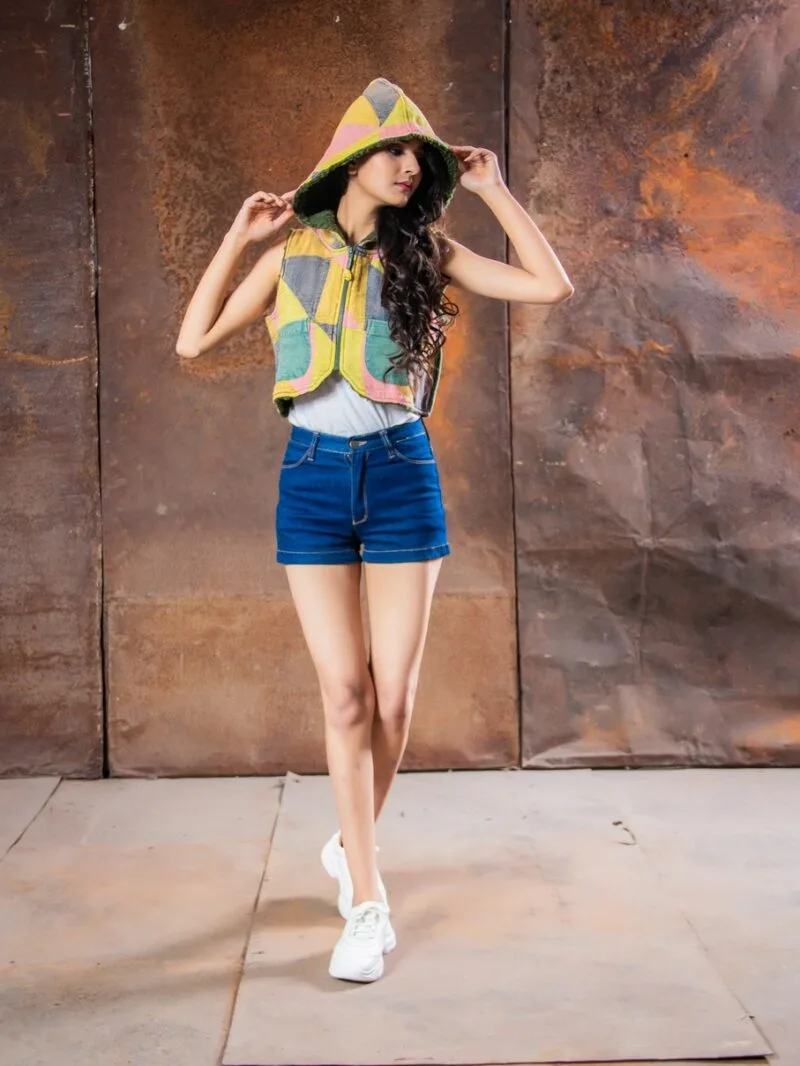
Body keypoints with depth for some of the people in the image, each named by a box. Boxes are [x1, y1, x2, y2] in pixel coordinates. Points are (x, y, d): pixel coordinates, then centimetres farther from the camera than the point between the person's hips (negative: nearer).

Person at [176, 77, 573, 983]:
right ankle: (368, 905, 3)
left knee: (393, 698, 2)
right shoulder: (293, 253, 6)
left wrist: (492, 191, 0)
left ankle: (352, 844, 29)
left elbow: (551, 287, -4)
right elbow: (194, 342, 4)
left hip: (402, 474, 0)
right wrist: (237, 240, 0)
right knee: (345, 695, -4)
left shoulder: (427, 253, 5)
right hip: (314, 475, 0)